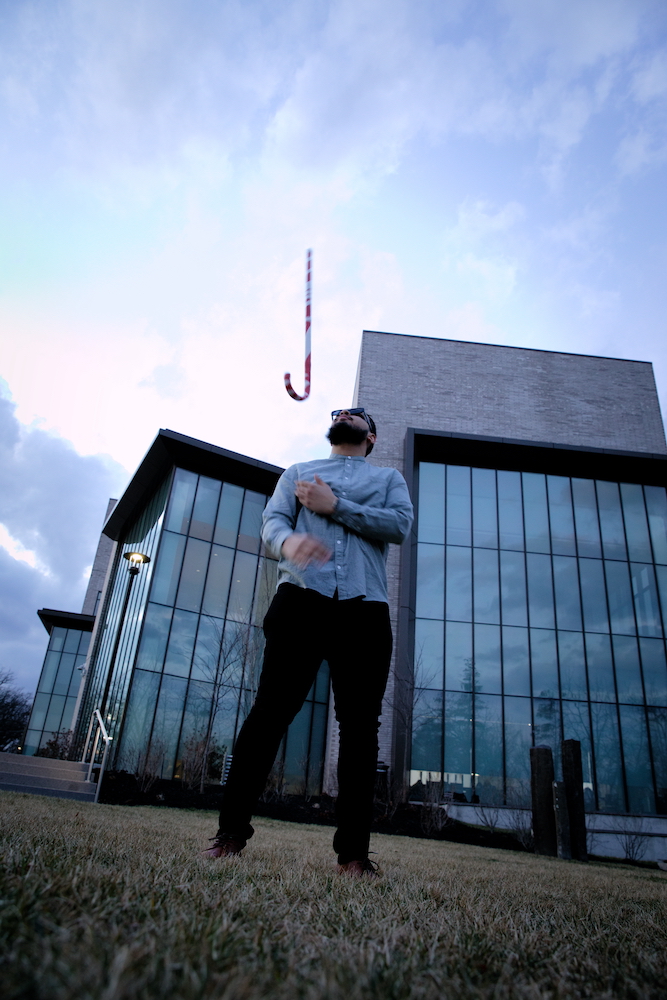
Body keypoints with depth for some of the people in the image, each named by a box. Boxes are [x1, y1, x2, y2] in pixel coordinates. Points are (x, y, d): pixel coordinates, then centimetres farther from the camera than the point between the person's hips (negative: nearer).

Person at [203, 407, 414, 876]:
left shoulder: (389, 478, 22)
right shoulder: (298, 472, 24)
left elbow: (400, 526, 2)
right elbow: (272, 520, 7)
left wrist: (333, 507, -4)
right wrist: (289, 540, -18)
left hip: (365, 608, 0)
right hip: (301, 598, 0)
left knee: (360, 726, -1)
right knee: (270, 711, -5)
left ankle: (353, 851, 7)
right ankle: (232, 830, 5)